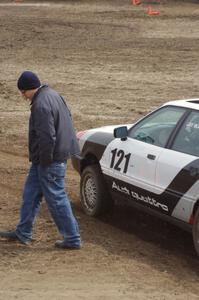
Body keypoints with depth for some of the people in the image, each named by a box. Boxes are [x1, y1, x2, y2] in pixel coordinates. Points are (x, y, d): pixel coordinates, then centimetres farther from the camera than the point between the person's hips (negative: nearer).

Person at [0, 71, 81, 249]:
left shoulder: (41, 105, -23)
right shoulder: (52, 95, 9)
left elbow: (47, 137, -27)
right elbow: (67, 117, 19)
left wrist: (45, 160, -14)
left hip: (50, 161, -11)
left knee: (56, 199, -2)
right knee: (31, 193, 18)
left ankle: (73, 239, 5)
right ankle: (23, 233, 28)